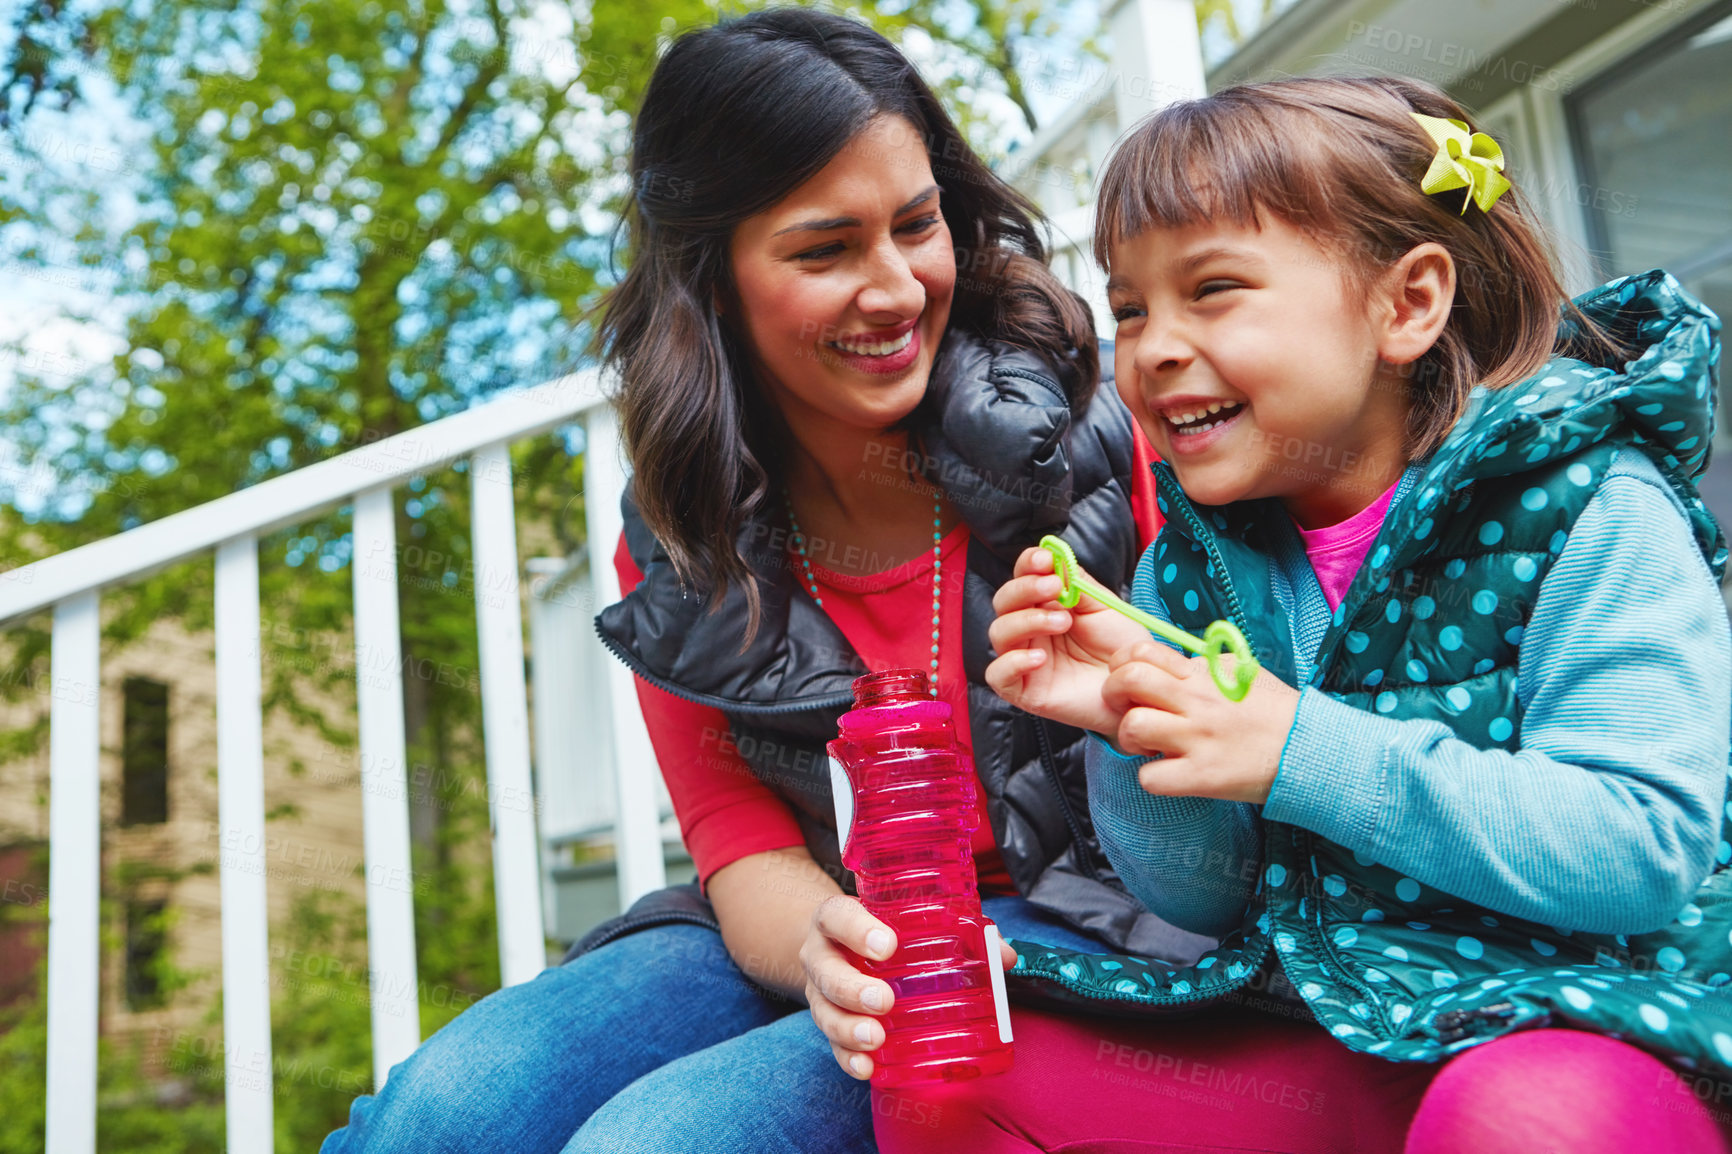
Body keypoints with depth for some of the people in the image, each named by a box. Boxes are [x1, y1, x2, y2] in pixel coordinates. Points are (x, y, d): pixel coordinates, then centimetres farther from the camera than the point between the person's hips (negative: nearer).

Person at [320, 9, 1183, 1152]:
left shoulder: (1088, 424, -10)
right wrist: (818, 946, -24)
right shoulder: (678, 544, 1)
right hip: (832, 926, 4)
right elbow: (744, 841, -1)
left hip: (1079, 925, -3)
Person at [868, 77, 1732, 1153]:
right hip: (1336, 1038, 4)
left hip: (1586, 1032, -3)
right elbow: (1213, 901, 4)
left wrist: (1304, 752, -25)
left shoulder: (1587, 508, -11)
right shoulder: (1197, 564, 0)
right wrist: (1133, 736, -16)